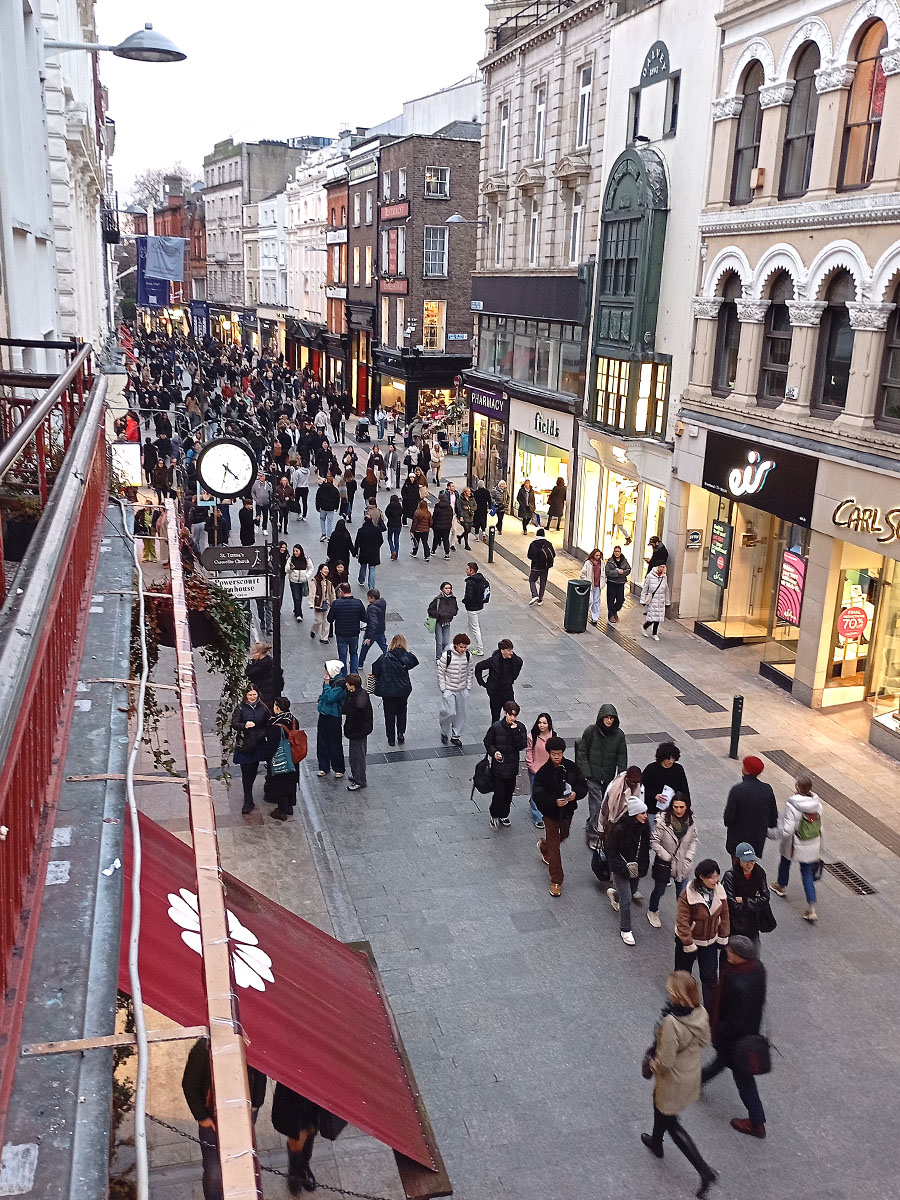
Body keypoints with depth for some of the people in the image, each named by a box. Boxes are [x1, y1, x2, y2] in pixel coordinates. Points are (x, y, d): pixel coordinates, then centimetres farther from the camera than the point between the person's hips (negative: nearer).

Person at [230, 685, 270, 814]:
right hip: (244, 745, -3)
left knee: (253, 770, 13)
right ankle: (248, 801, 2)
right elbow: (234, 723, -8)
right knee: (246, 773, -3)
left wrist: (263, 733, -4)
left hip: (258, 744, 3)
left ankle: (248, 794, 37)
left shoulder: (263, 708, 2)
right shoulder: (240, 708, -5)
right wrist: (245, 725, -26)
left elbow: (268, 724, 10)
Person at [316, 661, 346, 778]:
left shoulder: (340, 683, -18)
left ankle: (339, 769, 15)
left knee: (335, 743, 2)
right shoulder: (330, 680, 7)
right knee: (322, 741, 13)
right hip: (324, 714, 8)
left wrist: (326, 684, -19)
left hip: (333, 717, -8)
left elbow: (330, 697, -24)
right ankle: (324, 767, 25)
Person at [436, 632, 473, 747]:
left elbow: (470, 671, 9)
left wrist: (468, 686, 5)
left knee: (462, 714, 9)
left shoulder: (468, 656, -4)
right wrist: (443, 688, -10)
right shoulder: (447, 656, -17)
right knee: (449, 712, -10)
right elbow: (440, 672, -10)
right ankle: (444, 732, 18)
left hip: (463, 690, 4)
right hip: (449, 690, -4)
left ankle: (456, 736, 26)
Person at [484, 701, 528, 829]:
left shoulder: (520, 727, -5)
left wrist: (515, 732, -23)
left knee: (509, 792, 14)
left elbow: (521, 746, -13)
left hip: (512, 766, 3)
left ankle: (504, 815, 34)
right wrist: (493, 752, -15)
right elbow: (487, 742, 2)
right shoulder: (496, 727, -11)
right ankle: (494, 816, 19)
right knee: (499, 793, -3)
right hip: (498, 767, -3)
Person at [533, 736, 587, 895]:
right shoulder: (543, 772, -20)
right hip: (551, 813, -5)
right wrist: (554, 801, -36)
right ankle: (556, 881, 14)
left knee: (563, 836, 28)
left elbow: (583, 786, -2)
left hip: (567, 811, 5)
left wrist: (576, 794, -25)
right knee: (554, 846, 2)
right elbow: (537, 796, -21)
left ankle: (543, 846, 61)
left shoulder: (571, 767, -9)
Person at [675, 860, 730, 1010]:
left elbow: (724, 914, 1)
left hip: (710, 941, 3)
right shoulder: (688, 895, -29)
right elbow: (683, 922, -24)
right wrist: (688, 944, -20)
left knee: (710, 976, 4)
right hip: (689, 940, -3)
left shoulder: (719, 891, -13)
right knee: (683, 974, 18)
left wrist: (723, 936, 5)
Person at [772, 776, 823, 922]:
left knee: (785, 863, 27)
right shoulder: (817, 804, -10)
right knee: (808, 874, 12)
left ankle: (781, 887, 54)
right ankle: (812, 911, 8)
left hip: (795, 845, -4)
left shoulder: (792, 806, -28)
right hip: (813, 846, 4)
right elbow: (820, 826, 2)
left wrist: (779, 829, -4)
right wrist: (817, 844, 15)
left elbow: (787, 831, -26)